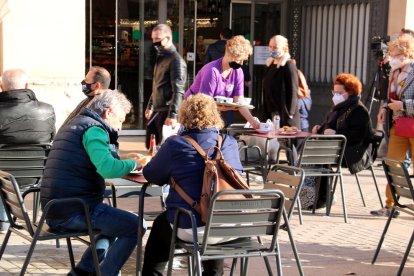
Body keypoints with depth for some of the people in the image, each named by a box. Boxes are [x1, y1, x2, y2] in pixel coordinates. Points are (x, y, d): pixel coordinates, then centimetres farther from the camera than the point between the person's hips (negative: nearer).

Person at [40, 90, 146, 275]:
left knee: (117, 222, 27)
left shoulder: (73, 125, 22)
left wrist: (124, 161, 18)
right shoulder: (93, 128, -10)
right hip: (75, 210, -10)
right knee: (134, 226, -6)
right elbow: (107, 168, -26)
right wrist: (132, 164, -8)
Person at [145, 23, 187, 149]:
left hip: (166, 113, -9)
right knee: (150, 147, 11)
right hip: (156, 111, 9)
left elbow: (178, 91, -19)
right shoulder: (160, 57, 15)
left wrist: (172, 115, -24)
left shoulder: (176, 60, -13)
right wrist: (150, 107, 22)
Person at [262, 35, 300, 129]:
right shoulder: (270, 65, 14)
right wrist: (266, 113, 15)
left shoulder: (289, 65, -9)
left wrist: (289, 113, -16)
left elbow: (293, 91, -13)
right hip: (271, 114, 7)